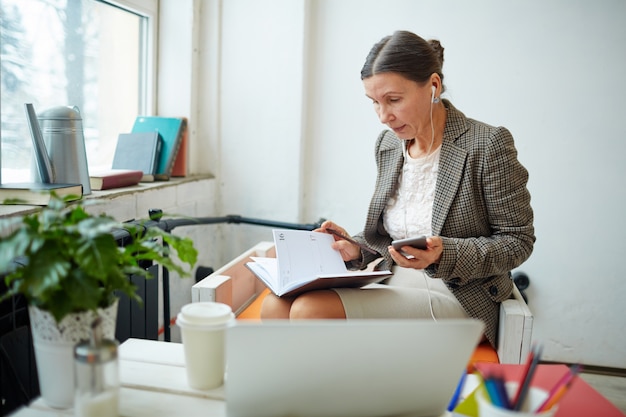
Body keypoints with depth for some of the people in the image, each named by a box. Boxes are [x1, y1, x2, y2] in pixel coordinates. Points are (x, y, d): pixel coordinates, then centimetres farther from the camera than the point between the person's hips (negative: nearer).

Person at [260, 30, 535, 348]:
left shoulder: (488, 145, -12)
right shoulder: (388, 144, 8)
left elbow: (517, 241, -8)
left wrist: (444, 255, -23)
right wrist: (357, 248, -4)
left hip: (457, 296, -6)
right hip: (391, 281, 6)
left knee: (311, 310, -26)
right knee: (276, 306, -17)